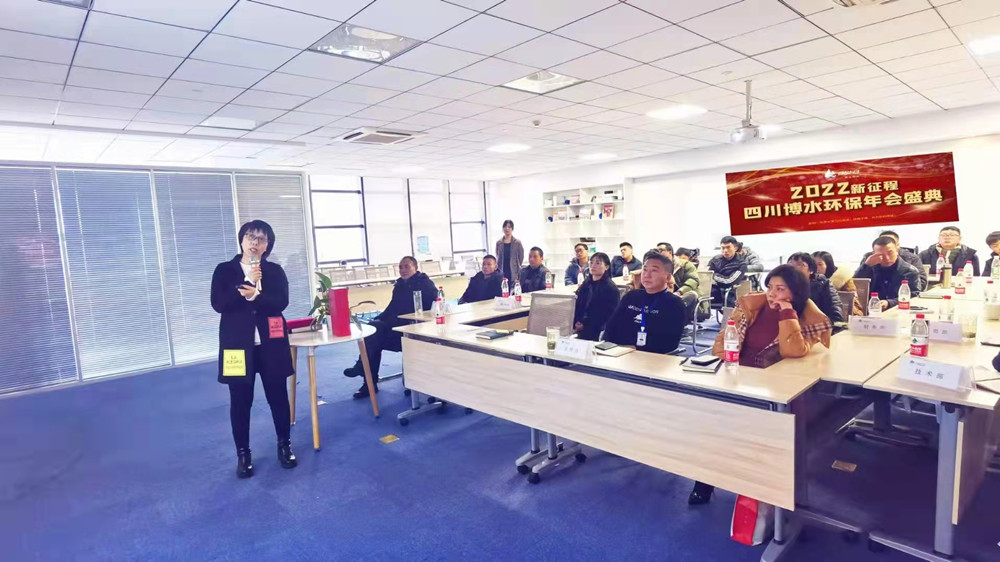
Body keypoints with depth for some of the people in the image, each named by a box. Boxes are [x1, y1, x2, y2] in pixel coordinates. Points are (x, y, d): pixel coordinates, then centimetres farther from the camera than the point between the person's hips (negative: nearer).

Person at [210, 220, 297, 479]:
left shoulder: (275, 271, 5)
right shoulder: (224, 270, 3)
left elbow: (281, 302, -9)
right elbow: (218, 304, -11)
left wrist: (255, 296, -25)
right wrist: (246, 282, -18)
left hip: (271, 343, 1)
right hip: (238, 344, -1)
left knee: (278, 395, 8)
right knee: (240, 401, 6)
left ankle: (284, 445, 26)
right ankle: (243, 454, 22)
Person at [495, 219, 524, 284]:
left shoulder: (517, 243, 0)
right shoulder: (499, 243, 7)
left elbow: (521, 258, 3)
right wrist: (498, 271, 8)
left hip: (514, 274, -2)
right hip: (502, 273, 2)